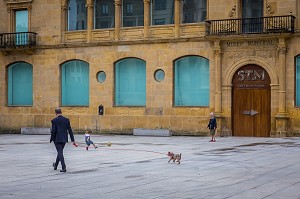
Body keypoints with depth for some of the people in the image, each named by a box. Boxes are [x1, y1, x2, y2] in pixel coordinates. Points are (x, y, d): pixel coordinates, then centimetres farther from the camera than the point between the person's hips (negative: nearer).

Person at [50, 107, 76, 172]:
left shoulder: (54, 120, -11)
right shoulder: (66, 120, 2)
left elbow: (53, 131, -12)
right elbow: (70, 130, 2)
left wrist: (51, 139, 2)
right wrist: (73, 140, 5)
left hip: (57, 139, -5)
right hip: (64, 139, 5)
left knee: (60, 152, -2)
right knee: (60, 152, 19)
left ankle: (64, 167, -11)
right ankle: (56, 165, 36)